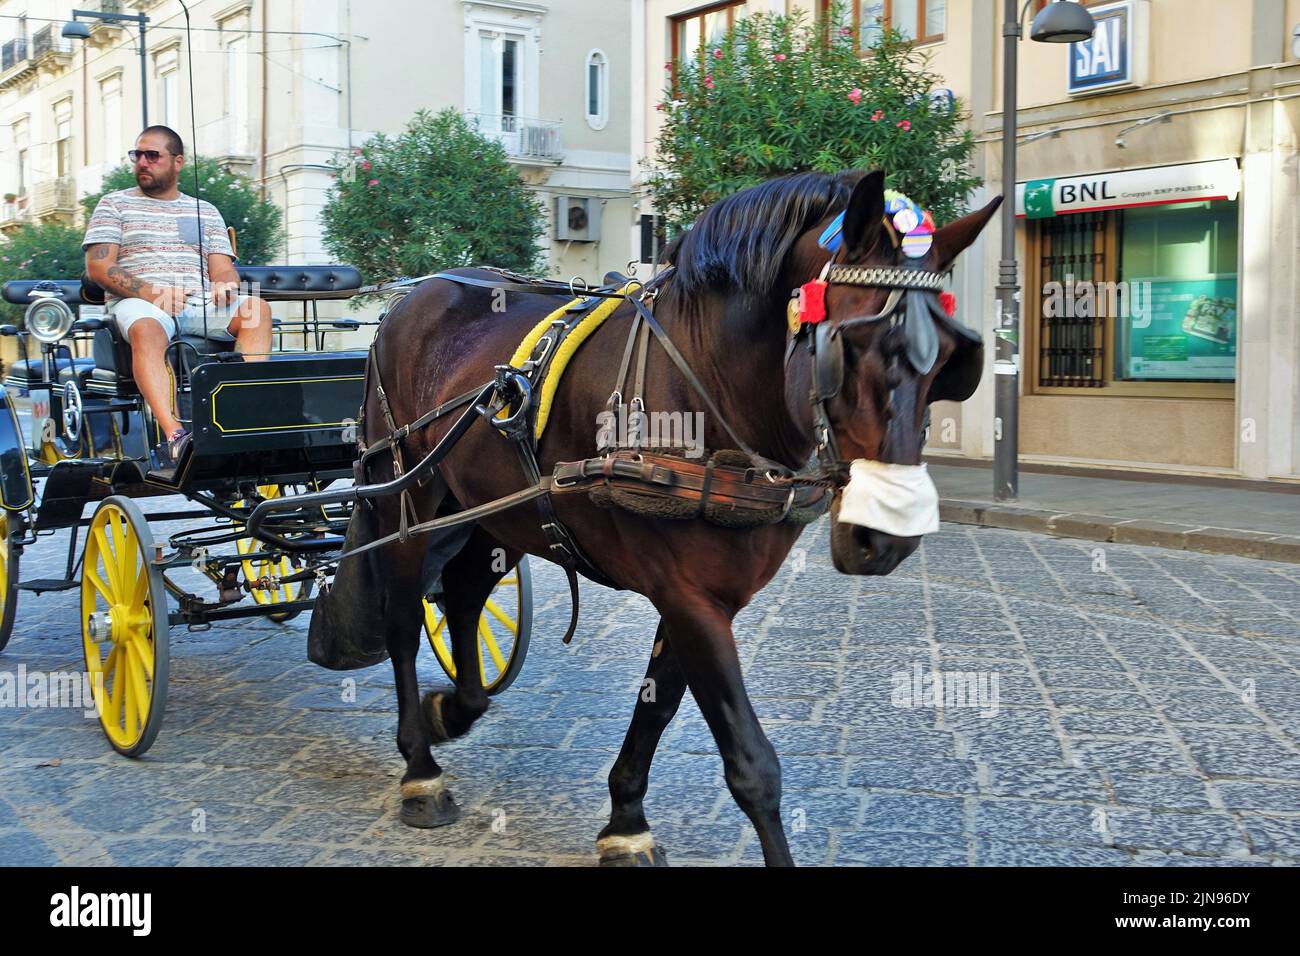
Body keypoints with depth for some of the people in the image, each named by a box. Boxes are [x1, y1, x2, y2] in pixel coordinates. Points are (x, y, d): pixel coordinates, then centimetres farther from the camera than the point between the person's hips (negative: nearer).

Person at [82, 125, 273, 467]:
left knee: (256, 308, -28)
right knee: (146, 330, -40)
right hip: (138, 302, -3)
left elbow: (222, 268, 16)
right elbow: (98, 268, 3)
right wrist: (151, 294, -13)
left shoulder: (206, 211, 25)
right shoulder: (115, 204, 16)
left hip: (200, 302, 3)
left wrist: (225, 286, -12)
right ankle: (173, 435, -55)